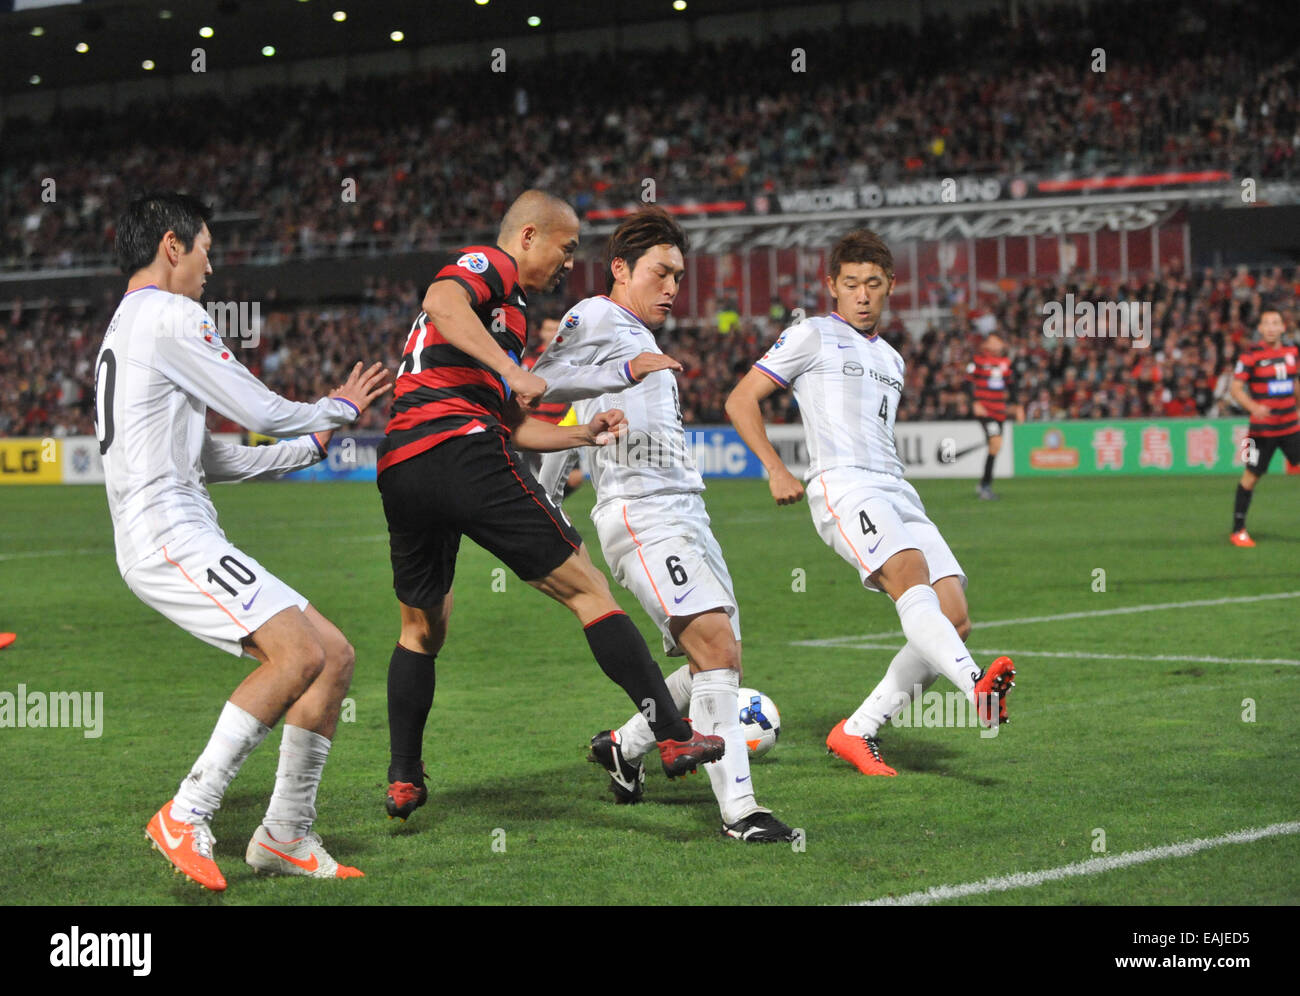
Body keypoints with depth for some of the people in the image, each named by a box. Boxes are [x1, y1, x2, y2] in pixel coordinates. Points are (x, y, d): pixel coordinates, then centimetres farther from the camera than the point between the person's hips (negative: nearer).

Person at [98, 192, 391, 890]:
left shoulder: (124, 333, 27)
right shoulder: (169, 316, -6)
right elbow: (266, 412, -7)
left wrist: (314, 442, 33)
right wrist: (340, 410, 13)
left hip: (186, 541, 10)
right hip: (169, 538, -10)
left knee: (333, 655, 6)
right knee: (300, 653, -25)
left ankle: (285, 837, 8)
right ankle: (185, 818, -21)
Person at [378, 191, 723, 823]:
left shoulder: (505, 308, 32)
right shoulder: (489, 264, 4)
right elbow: (440, 302, -20)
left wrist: (582, 435, 25)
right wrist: (511, 370, -27)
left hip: (399, 470, 10)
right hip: (462, 450, -10)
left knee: (421, 630, 23)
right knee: (585, 588, -4)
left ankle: (403, 782, 21)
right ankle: (674, 736, -7)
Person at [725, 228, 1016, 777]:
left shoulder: (891, 359, 28)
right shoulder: (812, 336, 9)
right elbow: (740, 401, 5)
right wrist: (777, 471, -4)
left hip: (897, 492, 7)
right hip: (842, 486, -7)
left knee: (954, 617, -7)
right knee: (911, 577, -32)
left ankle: (857, 732, 0)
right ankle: (976, 685, -55)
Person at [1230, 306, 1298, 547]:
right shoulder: (1250, 355, -10)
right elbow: (1236, 388, -11)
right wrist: (1254, 407, -27)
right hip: (1262, 428, -4)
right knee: (1251, 476, 2)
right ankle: (1238, 531, 13)